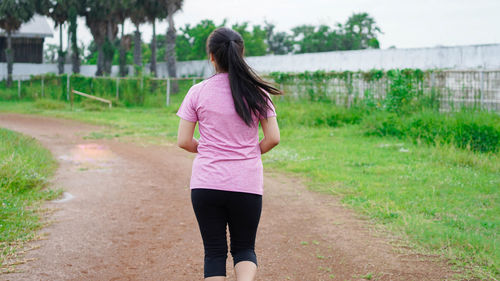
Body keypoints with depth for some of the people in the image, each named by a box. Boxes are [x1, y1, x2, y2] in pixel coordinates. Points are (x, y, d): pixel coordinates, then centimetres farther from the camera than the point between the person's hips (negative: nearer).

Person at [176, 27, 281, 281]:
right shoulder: (256, 92, 0)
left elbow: (183, 141, -1)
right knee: (244, 248, 13)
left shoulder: (198, 92, -2)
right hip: (247, 184, 1)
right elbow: (273, 138, -1)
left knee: (214, 252, 10)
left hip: (206, 184, 0)